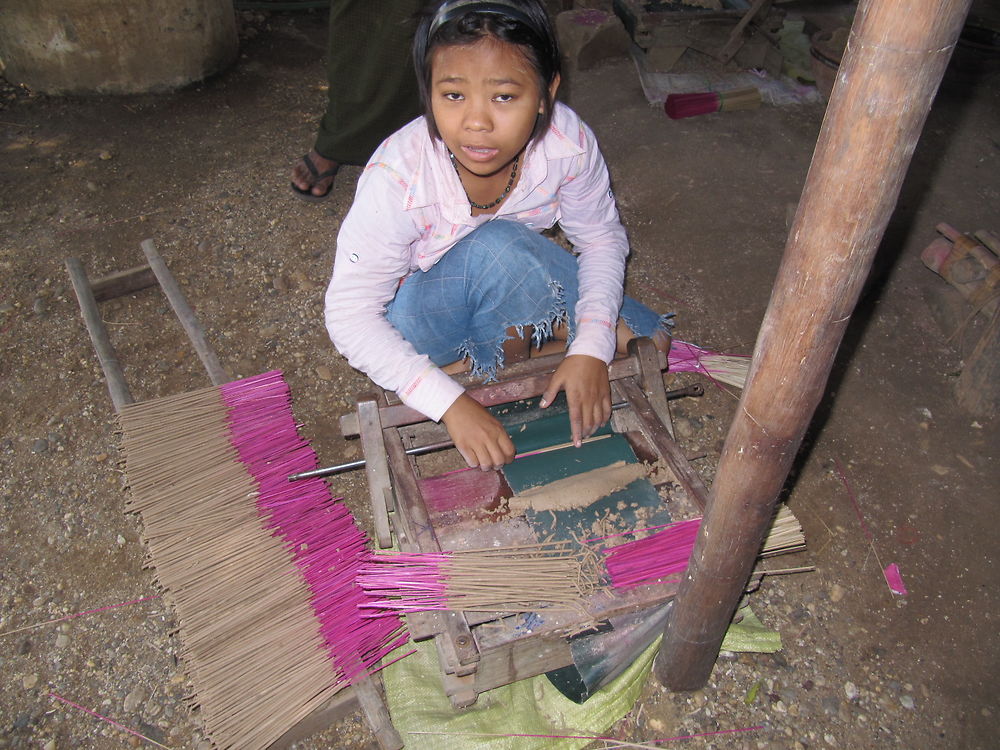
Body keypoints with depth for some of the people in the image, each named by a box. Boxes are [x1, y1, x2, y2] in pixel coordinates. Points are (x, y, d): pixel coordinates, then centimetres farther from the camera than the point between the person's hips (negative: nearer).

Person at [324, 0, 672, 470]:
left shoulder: (567, 142, -23)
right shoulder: (398, 179, -32)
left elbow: (602, 239, -9)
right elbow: (350, 314, -27)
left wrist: (591, 348, -24)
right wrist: (451, 404, -36)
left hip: (512, 292, 4)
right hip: (417, 311, -3)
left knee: (647, 343, -7)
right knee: (503, 248, -35)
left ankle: (482, 362, 2)